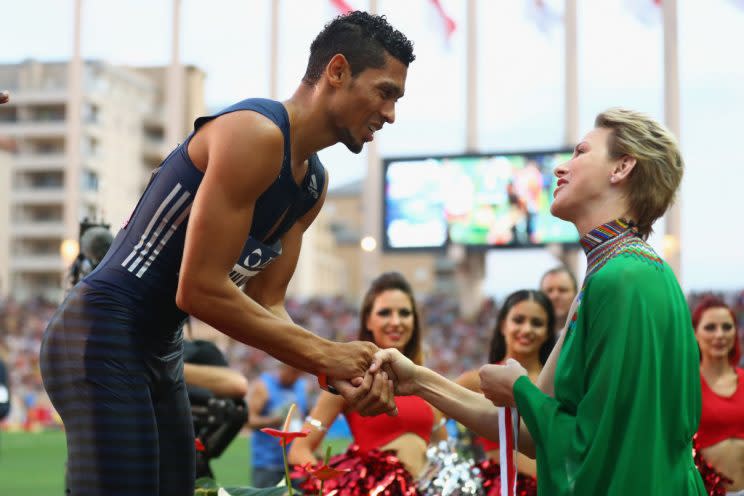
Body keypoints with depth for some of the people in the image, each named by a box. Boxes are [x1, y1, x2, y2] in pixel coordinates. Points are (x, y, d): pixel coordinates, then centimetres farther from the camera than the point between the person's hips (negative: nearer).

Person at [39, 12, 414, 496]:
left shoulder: (314, 184, 10)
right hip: (102, 339, -10)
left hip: (160, 348, 10)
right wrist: (325, 353, -17)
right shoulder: (255, 134, -19)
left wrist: (336, 371, -8)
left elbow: (267, 305, 9)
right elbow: (199, 291, -23)